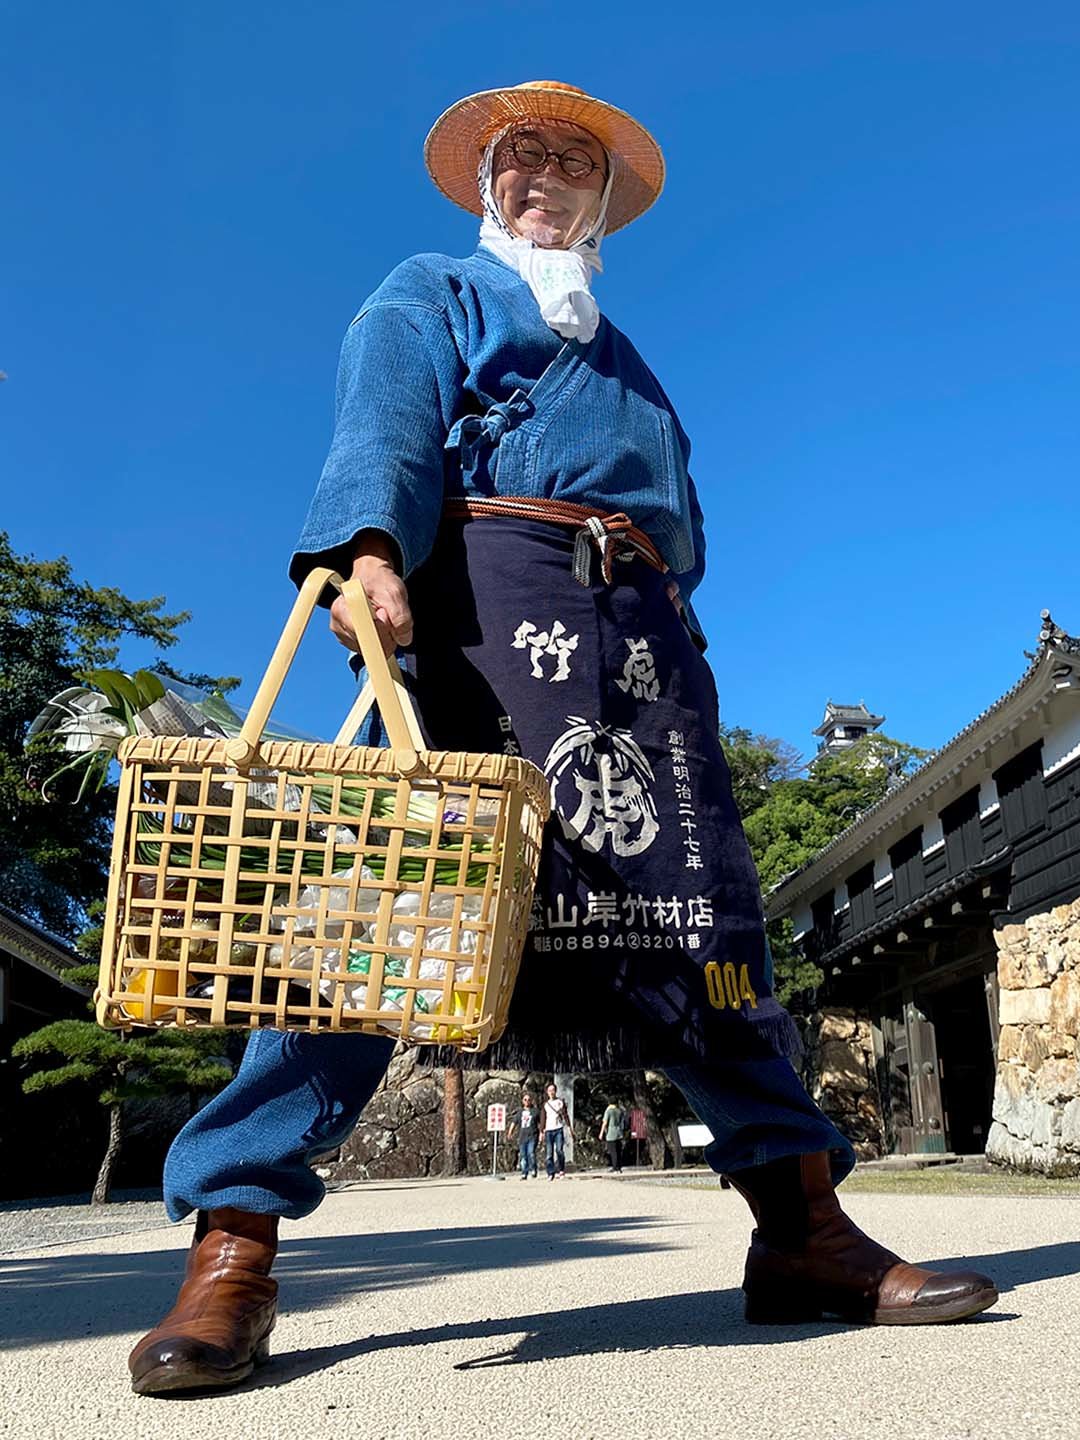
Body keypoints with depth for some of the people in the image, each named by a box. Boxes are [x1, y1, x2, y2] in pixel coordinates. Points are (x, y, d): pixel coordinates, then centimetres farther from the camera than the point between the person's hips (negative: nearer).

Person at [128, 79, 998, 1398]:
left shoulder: (624, 361, 38)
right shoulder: (429, 296, 21)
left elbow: (681, 521, 32)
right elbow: (385, 424, -2)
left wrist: (678, 630, 15)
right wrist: (370, 551, -21)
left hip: (642, 627, 6)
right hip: (487, 590, -5)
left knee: (698, 905, -2)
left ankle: (805, 1231, 2)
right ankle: (234, 1243, -13)